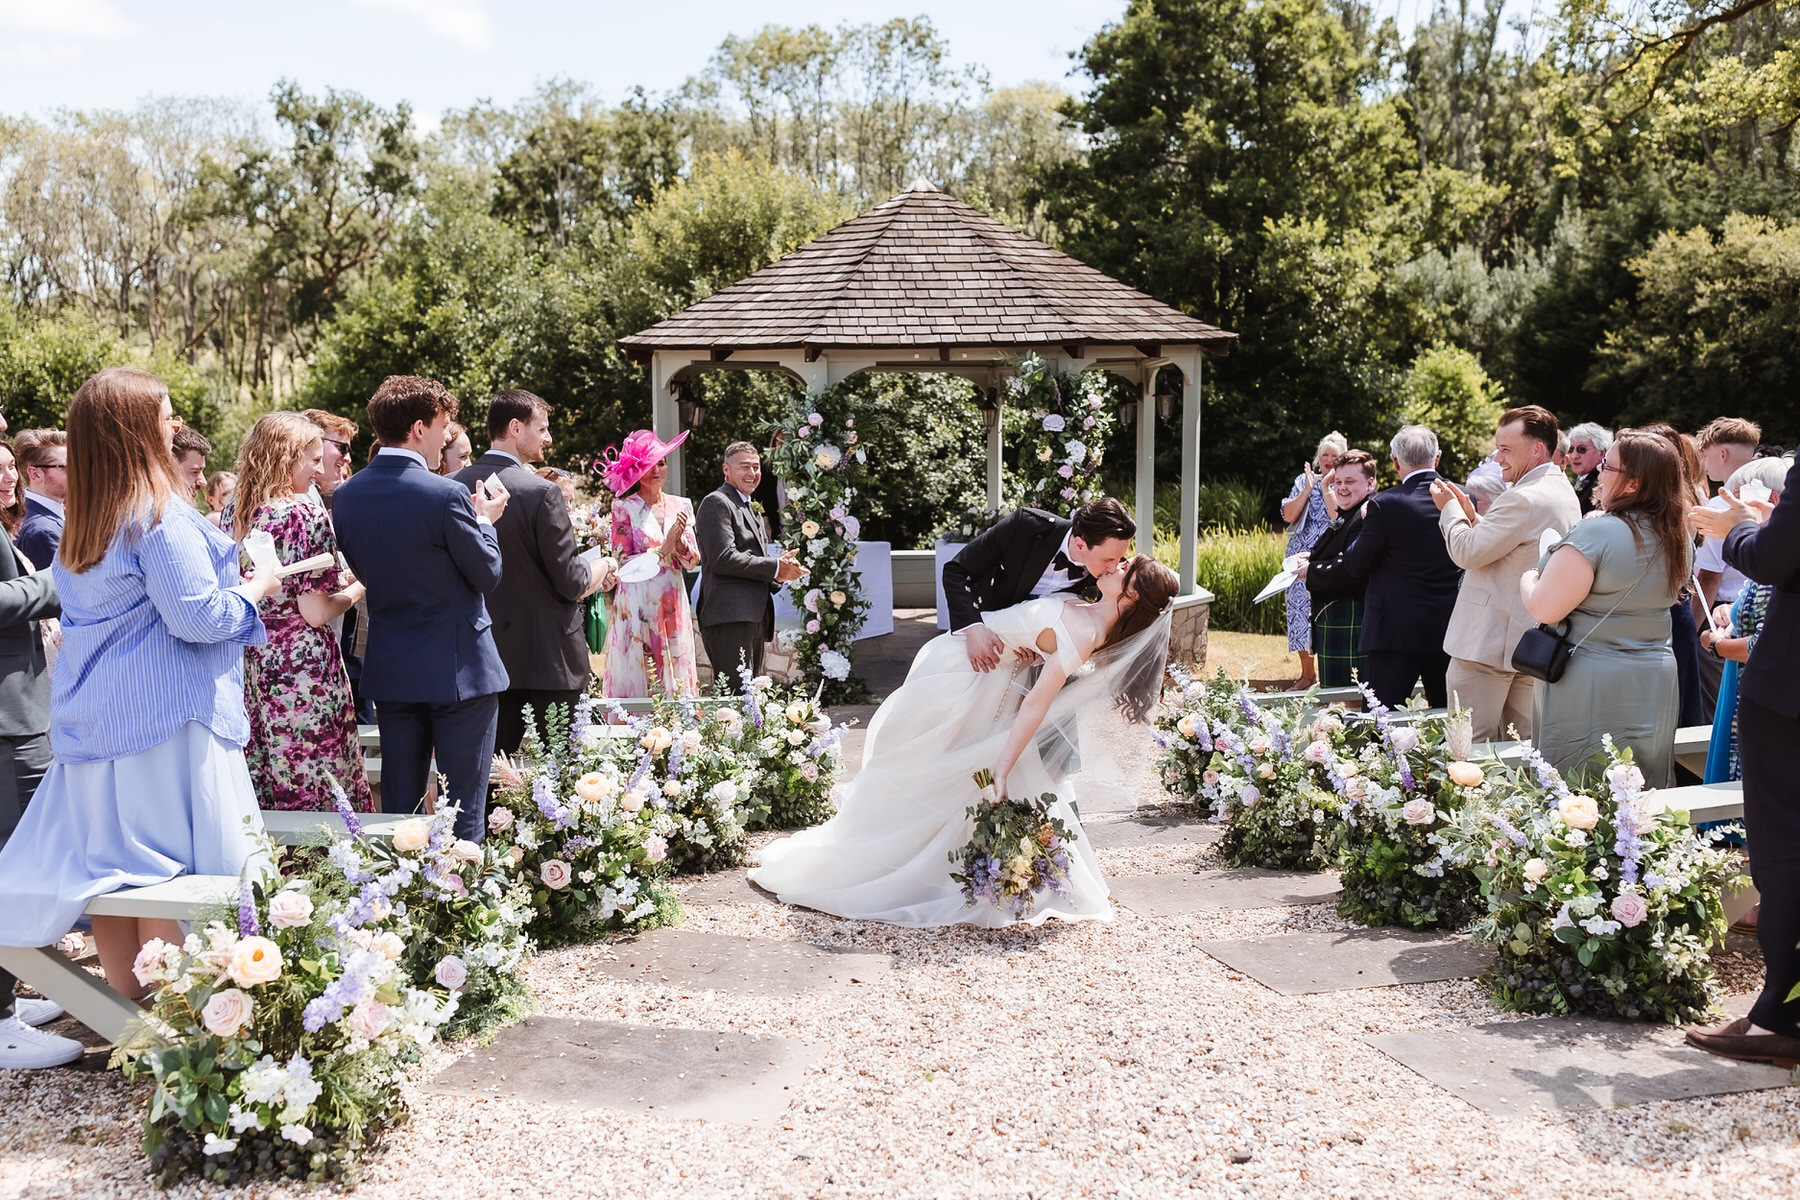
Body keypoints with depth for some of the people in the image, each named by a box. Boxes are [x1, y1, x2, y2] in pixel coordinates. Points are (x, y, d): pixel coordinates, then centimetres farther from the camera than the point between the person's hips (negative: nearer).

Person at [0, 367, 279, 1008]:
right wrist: (256, 588, -3)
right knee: (169, 875, -2)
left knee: (110, 866, 11)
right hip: (164, 719, -8)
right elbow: (196, 617, -19)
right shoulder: (160, 515, -15)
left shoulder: (79, 526, 11)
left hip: (91, 721, 8)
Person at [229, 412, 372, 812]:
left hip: (250, 666, 7)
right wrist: (357, 588, 1)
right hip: (302, 669, -7)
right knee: (316, 792, 1)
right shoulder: (307, 516, -15)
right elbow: (315, 613, -17)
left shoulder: (234, 513, 7)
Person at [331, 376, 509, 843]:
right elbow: (487, 576, -10)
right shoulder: (445, 494, -18)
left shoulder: (345, 495, 2)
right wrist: (484, 519, 7)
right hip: (458, 669, -6)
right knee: (464, 808, 3)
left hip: (389, 670, 6)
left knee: (397, 808, 14)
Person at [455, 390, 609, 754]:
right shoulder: (541, 492, -16)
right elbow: (573, 584, -15)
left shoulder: (457, 485, 1)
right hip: (549, 655, -6)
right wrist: (602, 567, 6)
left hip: (487, 652, 6)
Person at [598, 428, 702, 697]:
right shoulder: (624, 508, 0)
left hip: (673, 606, 4)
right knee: (638, 679, -5)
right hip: (637, 605, -4)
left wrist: (680, 541, -10)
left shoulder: (680, 506, 11)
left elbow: (693, 562, 10)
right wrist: (663, 549, -14)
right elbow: (623, 563, -6)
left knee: (677, 678, 2)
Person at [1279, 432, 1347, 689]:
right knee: (1300, 612, 4)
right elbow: (1288, 515, -1)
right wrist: (1307, 490, -8)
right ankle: (1307, 673, 17)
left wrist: (1326, 487, -14)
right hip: (1301, 559, 3)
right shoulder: (1304, 480, 10)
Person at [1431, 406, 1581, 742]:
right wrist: (1471, 515, 12)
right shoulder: (1563, 492, 13)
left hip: (1489, 645, -10)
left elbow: (1468, 552, -17)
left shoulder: (1524, 499, -20)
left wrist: (1450, 508, -2)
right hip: (1534, 643, 10)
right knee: (1525, 743, 13)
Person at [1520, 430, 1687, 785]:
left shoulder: (1595, 534, -19)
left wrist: (1528, 578, 1)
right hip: (1656, 686, 8)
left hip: (1591, 688, -8)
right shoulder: (1676, 537, 6)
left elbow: (1544, 609, -19)